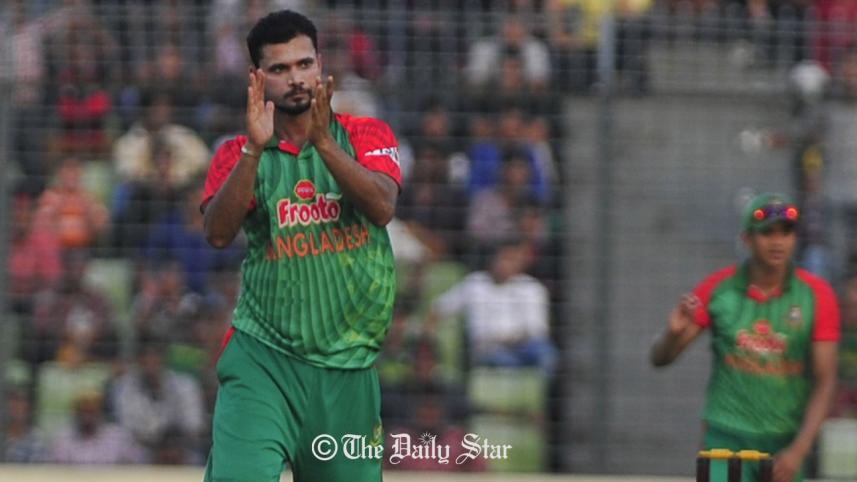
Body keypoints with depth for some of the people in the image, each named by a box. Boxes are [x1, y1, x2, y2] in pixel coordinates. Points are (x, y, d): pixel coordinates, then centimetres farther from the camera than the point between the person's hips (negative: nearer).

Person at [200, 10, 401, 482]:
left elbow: (382, 208, -13)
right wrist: (254, 149, -21)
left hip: (348, 368, 2)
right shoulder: (238, 154, 6)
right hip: (262, 359, -1)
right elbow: (217, 233, -11)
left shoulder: (365, 135, 6)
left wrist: (323, 141, -24)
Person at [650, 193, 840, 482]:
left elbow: (824, 382, -7)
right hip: (727, 436, -1)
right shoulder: (718, 289, -2)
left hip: (786, 441, 1)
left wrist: (799, 450, -18)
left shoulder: (817, 295, -4)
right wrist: (674, 332, -22)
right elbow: (660, 358, 2)